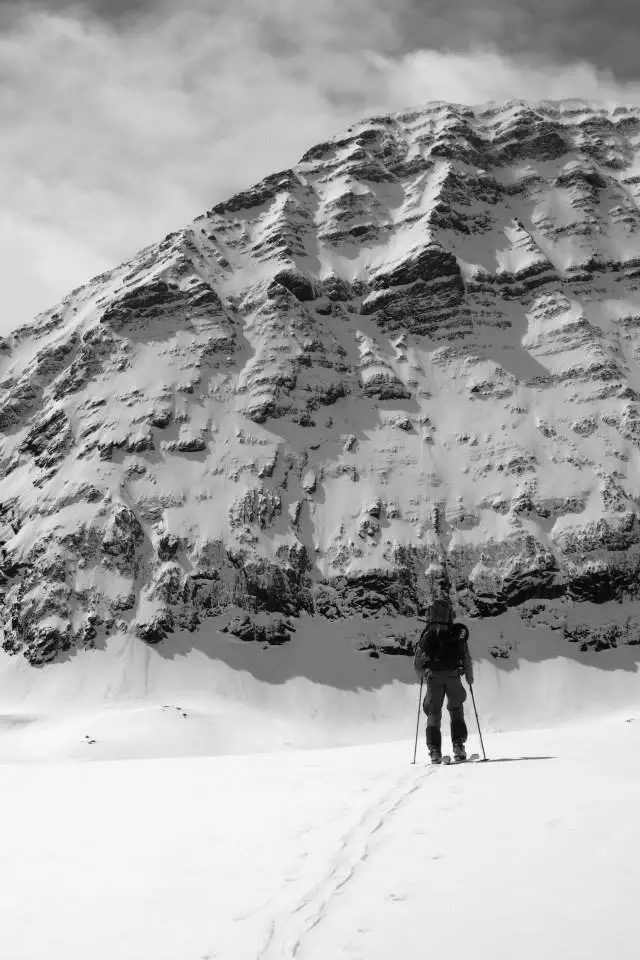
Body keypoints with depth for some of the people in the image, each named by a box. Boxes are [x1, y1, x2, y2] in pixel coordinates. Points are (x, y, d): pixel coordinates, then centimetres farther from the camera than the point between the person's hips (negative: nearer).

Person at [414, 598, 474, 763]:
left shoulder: (427, 635, 5)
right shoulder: (458, 634, 5)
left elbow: (417, 664, 6)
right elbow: (467, 659, 4)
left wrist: (423, 675, 25)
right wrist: (469, 678, 17)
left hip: (433, 677, 0)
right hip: (453, 676, 0)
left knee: (433, 713, 9)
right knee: (456, 710, 17)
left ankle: (435, 751, 0)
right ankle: (458, 747, 5)